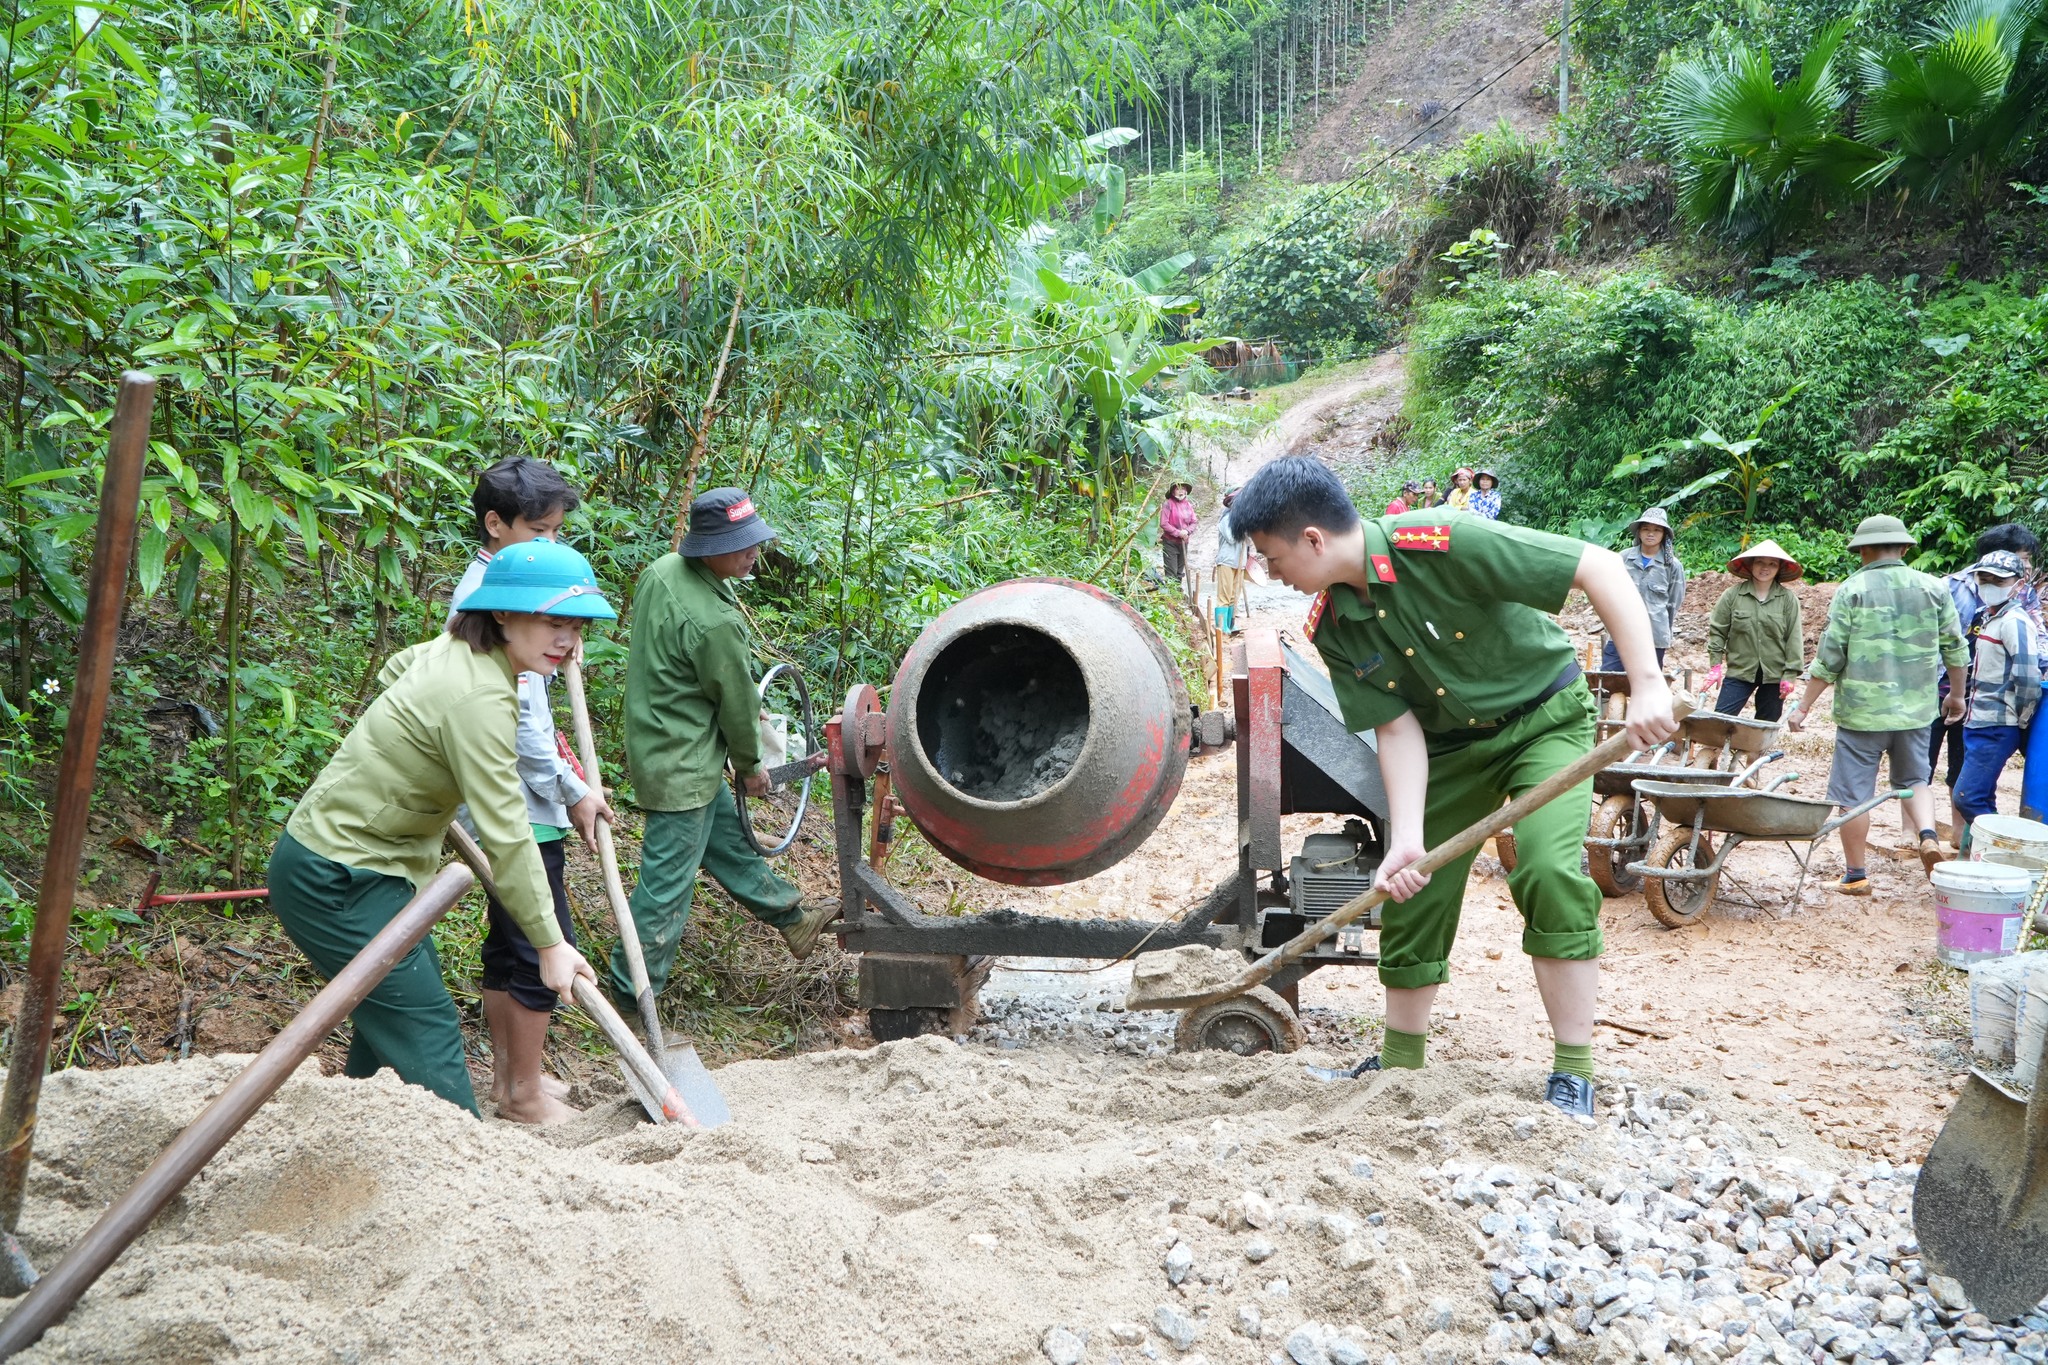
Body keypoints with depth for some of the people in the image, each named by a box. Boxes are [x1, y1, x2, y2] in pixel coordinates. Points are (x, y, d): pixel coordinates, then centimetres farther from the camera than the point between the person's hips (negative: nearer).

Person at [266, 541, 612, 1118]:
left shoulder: (456, 649, 2)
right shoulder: (479, 697, -28)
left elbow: (392, 672, 26)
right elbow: (505, 836, -26)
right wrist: (550, 942, -19)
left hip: (342, 857, 11)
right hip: (333, 880, -11)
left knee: (392, 1001, 24)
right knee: (426, 1030, -10)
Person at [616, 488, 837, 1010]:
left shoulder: (661, 571, -3)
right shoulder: (716, 623, -31)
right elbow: (736, 702, -16)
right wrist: (751, 765, 3)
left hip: (656, 739, 10)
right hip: (682, 766, -10)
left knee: (727, 838, 24)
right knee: (667, 884, 3)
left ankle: (791, 918, 42)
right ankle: (632, 993, 16)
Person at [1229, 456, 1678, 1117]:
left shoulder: (1444, 544, -32)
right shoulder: (1331, 628, -13)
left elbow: (1601, 567, -31)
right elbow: (1396, 728, -12)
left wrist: (1647, 685, -37)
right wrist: (1406, 839, -25)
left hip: (1544, 718, -5)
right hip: (1448, 743, 6)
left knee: (1550, 871, -24)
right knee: (1412, 894, 5)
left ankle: (1573, 1074, -10)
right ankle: (1399, 1064, 24)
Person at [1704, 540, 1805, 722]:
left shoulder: (1788, 599, -4)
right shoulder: (1733, 595, -2)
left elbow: (1794, 638, -3)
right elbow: (1717, 631, 3)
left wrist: (1790, 674, -6)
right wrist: (1715, 666, -2)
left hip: (1774, 675, 0)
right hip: (1739, 672, 0)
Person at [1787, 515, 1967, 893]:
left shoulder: (1852, 590, -7)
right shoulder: (1932, 588, 4)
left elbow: (1829, 658, -9)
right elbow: (1955, 649, 9)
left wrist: (1804, 706, -2)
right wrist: (1956, 695, 25)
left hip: (1862, 710, -4)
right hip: (1916, 709, 4)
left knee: (1853, 792, 6)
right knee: (1914, 780, 23)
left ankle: (1855, 876, 12)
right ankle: (1928, 835, -2)